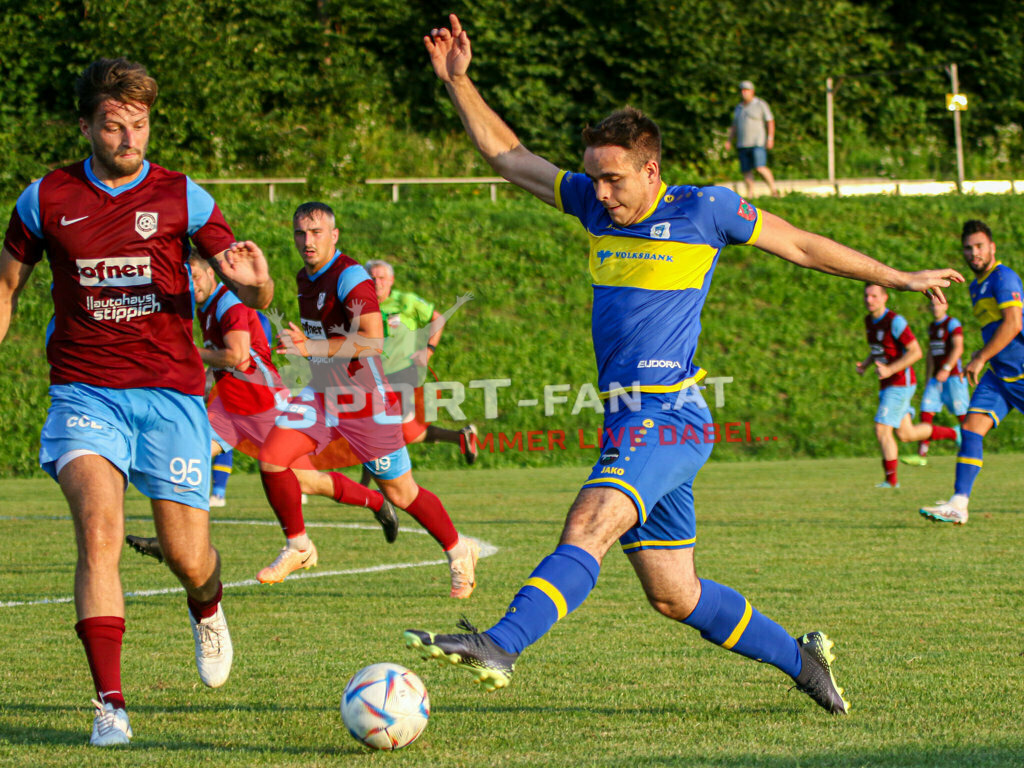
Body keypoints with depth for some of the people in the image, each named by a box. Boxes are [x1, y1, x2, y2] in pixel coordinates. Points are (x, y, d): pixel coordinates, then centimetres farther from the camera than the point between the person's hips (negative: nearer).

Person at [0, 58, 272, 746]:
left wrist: (254, 279, -21)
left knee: (188, 558, 1)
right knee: (100, 531, -23)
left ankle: (207, 610, 40)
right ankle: (111, 703, -20)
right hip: (85, 395, 0)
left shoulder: (180, 197, 2)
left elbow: (256, 298, 2)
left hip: (170, 392, 0)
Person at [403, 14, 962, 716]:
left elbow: (801, 245, 10)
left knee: (589, 525, -28)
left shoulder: (704, 210, -2)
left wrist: (897, 278, 17)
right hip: (629, 422, 7)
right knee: (674, 594, 9)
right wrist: (459, 82, 7)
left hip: (670, 417, -7)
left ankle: (500, 647, -43)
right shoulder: (595, 205, 12)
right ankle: (800, 659, 25)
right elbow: (506, 155, 18)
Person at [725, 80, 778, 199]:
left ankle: (774, 190, -8)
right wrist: (729, 141, 14)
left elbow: (770, 121, -2)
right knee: (746, 170, 1)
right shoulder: (738, 108, 17)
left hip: (757, 143, -6)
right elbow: (734, 126, 23)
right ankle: (750, 194, 4)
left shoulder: (760, 104, 1)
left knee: (760, 168, -17)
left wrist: (770, 138, -11)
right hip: (742, 145, 6)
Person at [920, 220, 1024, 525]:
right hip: (998, 373, 8)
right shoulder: (977, 285, 17)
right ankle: (958, 504, -15)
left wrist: (982, 358, -18)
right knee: (971, 428, -8)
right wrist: (982, 354, 17)